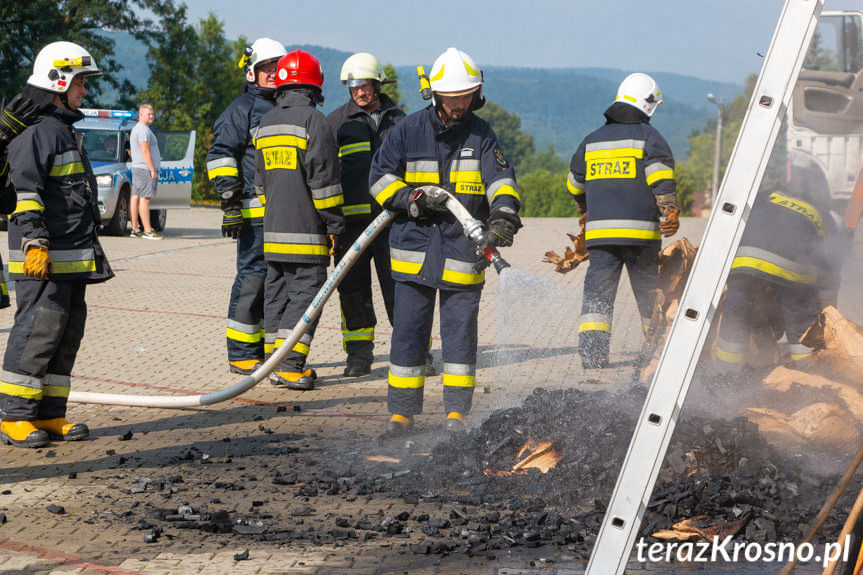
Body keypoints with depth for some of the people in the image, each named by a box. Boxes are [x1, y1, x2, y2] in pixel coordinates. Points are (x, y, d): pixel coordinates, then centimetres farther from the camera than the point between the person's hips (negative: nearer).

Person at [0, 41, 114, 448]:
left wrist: (91, 251, 30)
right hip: (45, 260, -10)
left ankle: (50, 415, 16)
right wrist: (35, 242, -25)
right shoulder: (36, 133, -10)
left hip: (74, 258, 10)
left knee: (69, 331, 10)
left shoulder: (67, 132, 22)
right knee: (39, 330, -10)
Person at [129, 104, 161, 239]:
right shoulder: (143, 129, -12)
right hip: (145, 169, -11)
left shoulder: (135, 129, 21)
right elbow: (145, 151, -19)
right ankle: (147, 231, -15)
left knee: (135, 197, 8)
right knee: (145, 198, -12)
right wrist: (153, 169, -19)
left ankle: (135, 229, 9)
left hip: (136, 167, 11)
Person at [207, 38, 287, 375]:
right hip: (255, 211, -8)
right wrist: (230, 202, -17)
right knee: (252, 277, -7)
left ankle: (268, 350, 18)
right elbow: (220, 155, -9)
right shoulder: (242, 109, -4)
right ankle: (242, 355, -2)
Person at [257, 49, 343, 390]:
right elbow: (323, 179, -13)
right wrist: (336, 227, -8)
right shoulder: (312, 120, -10)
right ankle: (289, 365, -11)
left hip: (272, 230, 7)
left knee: (277, 293, 12)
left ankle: (277, 363, 14)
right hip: (306, 231, -7)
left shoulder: (265, 123, 14)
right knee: (306, 292, -5)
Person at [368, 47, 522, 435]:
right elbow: (379, 177, 4)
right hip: (415, 247, 0)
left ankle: (457, 412, 13)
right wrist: (412, 199, -12)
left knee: (460, 332, 3)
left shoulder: (481, 135, 2)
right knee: (408, 331, 3)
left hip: (464, 251, 0)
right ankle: (401, 412, 13)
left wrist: (503, 215, -31)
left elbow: (501, 179, -11)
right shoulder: (409, 130, 2)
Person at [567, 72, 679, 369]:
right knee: (649, 298, 9)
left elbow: (575, 183, 28)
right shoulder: (648, 136, 1)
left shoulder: (592, 141, 16)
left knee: (597, 298, 2)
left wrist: (586, 211, 44)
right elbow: (661, 175, -14)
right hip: (640, 231, -3)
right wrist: (671, 212, -14)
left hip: (599, 232, 3)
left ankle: (592, 362, -9)